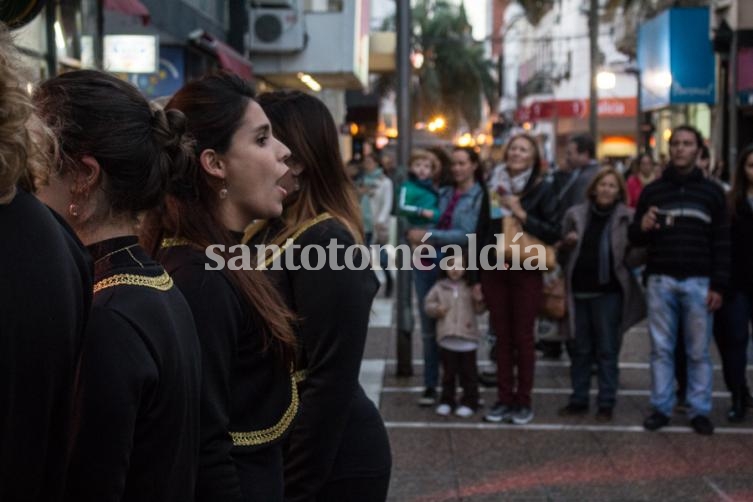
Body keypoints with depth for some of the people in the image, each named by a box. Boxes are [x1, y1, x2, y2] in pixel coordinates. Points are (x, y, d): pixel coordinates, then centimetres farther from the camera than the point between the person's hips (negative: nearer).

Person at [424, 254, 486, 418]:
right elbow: (428, 303, 8)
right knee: (448, 372, 11)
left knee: (468, 372, 5)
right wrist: (436, 309, -11)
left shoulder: (471, 288, 1)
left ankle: (469, 401, 15)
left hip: (468, 338, -1)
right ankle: (446, 401, 21)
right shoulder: (440, 287, 4)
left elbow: (479, 309, 3)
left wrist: (479, 300, -18)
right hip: (447, 339, 1)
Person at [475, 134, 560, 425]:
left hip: (526, 273, -3)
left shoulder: (541, 189, -2)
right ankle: (504, 399, 14)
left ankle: (523, 401, 11)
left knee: (523, 337, 3)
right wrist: (477, 277, 8)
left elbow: (554, 232, -7)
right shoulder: (494, 187, 8)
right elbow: (482, 232, 10)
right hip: (495, 271, 3)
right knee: (502, 338, 6)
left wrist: (522, 214, -16)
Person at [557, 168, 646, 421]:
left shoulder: (627, 218, -1)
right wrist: (566, 242, -3)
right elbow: (562, 248, 18)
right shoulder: (575, 215, 7)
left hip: (608, 292, -3)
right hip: (578, 291, 3)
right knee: (579, 349, 11)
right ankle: (578, 400, 21)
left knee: (607, 350, 3)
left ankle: (606, 403, 12)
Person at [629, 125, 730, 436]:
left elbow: (722, 243, 6)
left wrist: (718, 286, -2)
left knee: (698, 352, 2)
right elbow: (634, 238, 13)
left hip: (698, 282, -1)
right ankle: (661, 408, 12)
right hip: (660, 281, 1)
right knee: (661, 349, 4)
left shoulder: (712, 192, 7)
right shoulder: (652, 191, 10)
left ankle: (700, 411, 9)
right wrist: (642, 227, -12)